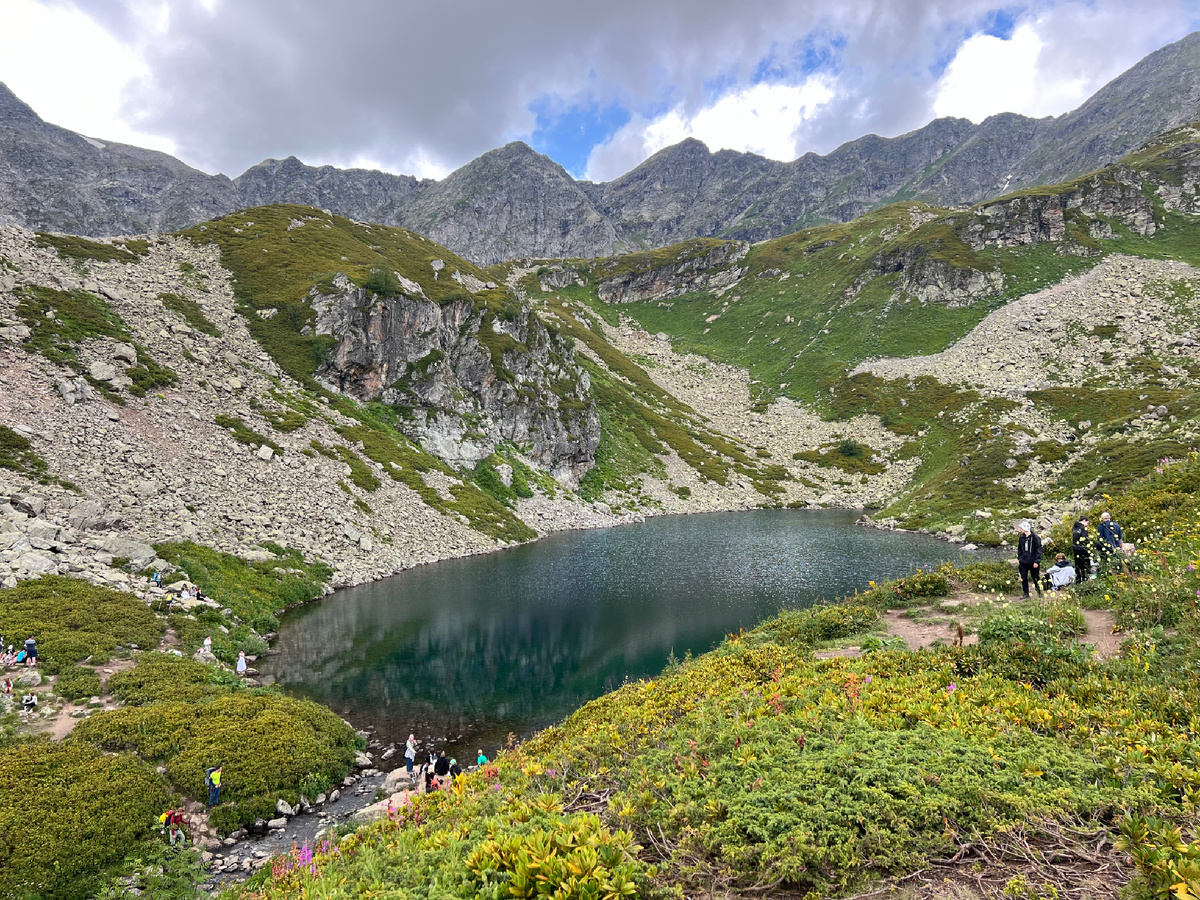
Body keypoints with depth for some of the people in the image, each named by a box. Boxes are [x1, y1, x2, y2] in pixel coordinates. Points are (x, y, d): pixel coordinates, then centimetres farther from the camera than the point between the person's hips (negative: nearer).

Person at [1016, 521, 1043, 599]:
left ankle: (1039, 592, 27)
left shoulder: (1035, 538, -11)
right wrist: (1019, 558, 10)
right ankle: (1026, 594, 13)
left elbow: (1038, 550, -11)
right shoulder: (1021, 538, 7)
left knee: (1036, 578, 8)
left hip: (1033, 562, -5)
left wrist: (1036, 561, -15)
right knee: (1023, 578, 5)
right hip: (1023, 562, 5)